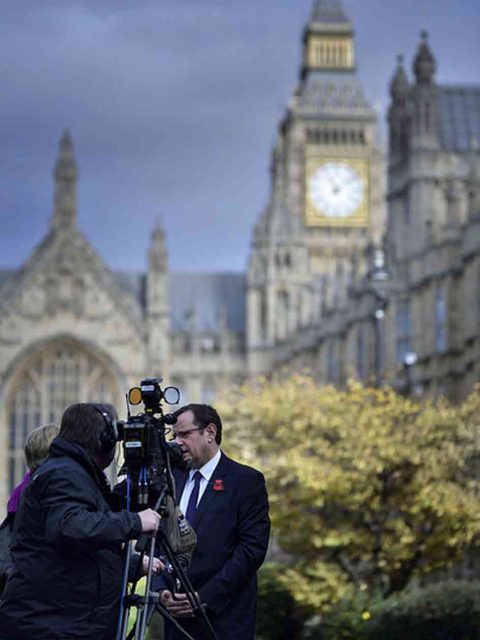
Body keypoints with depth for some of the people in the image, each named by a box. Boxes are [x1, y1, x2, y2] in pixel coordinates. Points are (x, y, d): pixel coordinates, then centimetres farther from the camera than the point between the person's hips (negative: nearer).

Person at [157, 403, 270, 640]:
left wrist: (205, 597, -14)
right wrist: (162, 589, -4)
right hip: (177, 615, 4)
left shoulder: (247, 481, -2)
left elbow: (253, 549, -9)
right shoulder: (172, 480, 14)